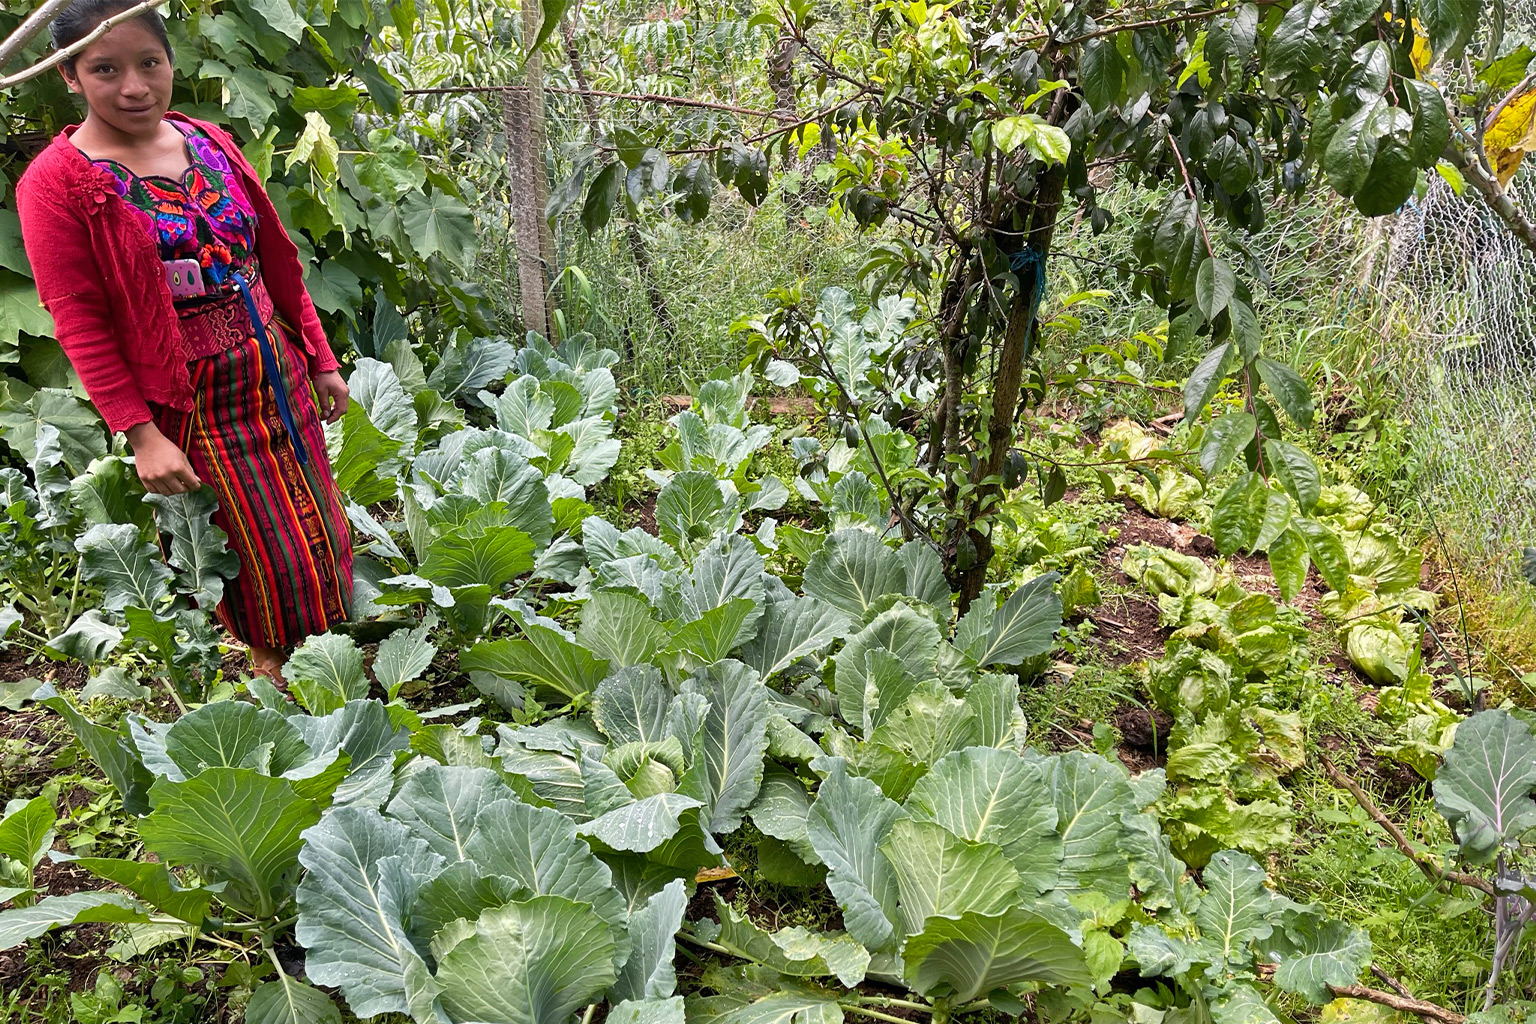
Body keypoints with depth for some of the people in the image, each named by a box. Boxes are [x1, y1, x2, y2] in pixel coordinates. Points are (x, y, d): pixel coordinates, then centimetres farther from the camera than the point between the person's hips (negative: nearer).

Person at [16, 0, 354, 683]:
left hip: (278, 377, 5)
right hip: (189, 403, -5)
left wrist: (319, 359, 10)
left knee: (314, 525, 15)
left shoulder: (210, 144, 5)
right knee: (258, 549, 4)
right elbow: (79, 323, -14)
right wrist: (141, 434, -19)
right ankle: (268, 661, 27)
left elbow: (277, 261, 9)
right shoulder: (56, 183, -11)